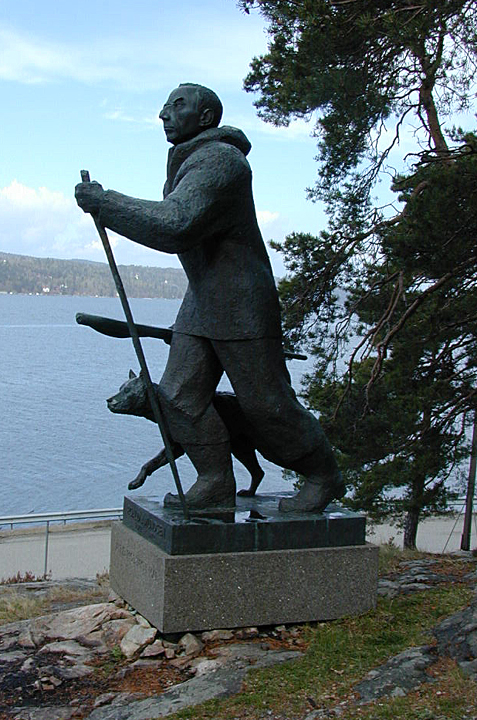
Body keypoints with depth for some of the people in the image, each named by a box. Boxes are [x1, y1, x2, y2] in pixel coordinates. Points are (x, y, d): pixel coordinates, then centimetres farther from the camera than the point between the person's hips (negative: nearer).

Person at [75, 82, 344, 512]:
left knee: (265, 403, -3)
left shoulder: (220, 161, -18)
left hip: (242, 306, -9)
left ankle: (325, 478, 15)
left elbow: (174, 226, -30)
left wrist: (102, 202, -24)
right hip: (200, 303, 10)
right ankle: (216, 485, 11)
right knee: (181, 395, 2)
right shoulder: (188, 162, 15)